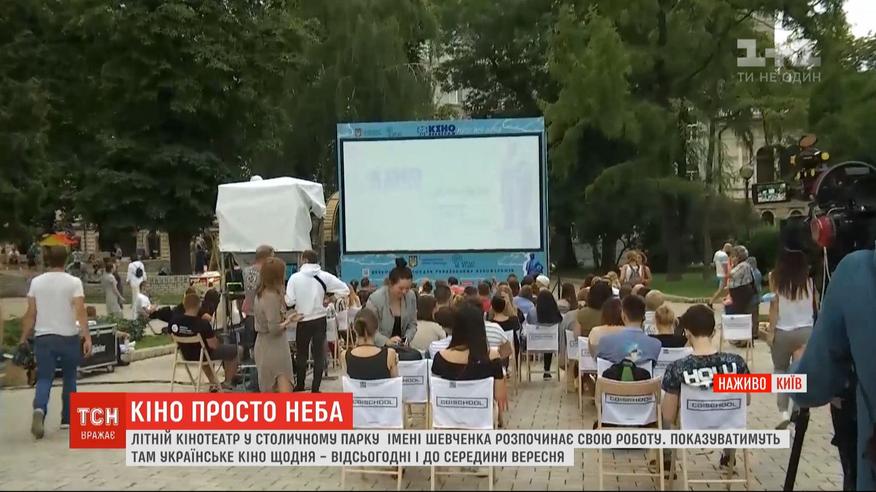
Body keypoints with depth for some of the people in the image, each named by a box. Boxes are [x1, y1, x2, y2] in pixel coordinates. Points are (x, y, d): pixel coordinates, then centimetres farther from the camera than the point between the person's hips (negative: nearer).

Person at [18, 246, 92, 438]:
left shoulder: (36, 282, 3)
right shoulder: (73, 282, -5)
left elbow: (30, 314, 3)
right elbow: (80, 312, -14)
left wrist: (24, 339, 12)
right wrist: (87, 337, -16)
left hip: (43, 338, 1)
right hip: (69, 337, -1)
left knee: (44, 379, 2)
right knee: (69, 379, 15)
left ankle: (39, 409, -26)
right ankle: (67, 419, 21)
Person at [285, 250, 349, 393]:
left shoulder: (295, 277, -11)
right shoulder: (325, 276, -4)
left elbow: (289, 301, -13)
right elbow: (345, 289, -2)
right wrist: (328, 298, 7)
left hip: (303, 321, -1)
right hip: (320, 320, 1)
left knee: (301, 354, 15)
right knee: (319, 354, 8)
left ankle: (300, 386, 25)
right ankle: (315, 388, 10)